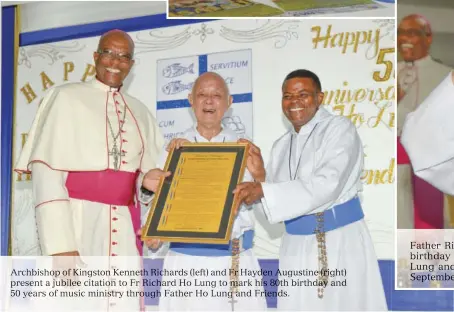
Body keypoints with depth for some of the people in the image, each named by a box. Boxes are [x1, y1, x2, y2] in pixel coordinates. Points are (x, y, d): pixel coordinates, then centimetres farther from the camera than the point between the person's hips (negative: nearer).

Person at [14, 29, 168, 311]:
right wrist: (61, 245, -17)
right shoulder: (67, 97, 1)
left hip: (125, 228, 4)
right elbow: (47, 171, -8)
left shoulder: (140, 112, 15)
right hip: (77, 221, -4)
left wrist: (148, 180, -5)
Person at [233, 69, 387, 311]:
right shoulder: (281, 146, 13)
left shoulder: (340, 129, -7)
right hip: (297, 245, 5)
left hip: (340, 240, -5)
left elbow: (326, 186, -20)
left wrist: (263, 190, -23)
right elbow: (277, 196, 11)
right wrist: (260, 176, -8)